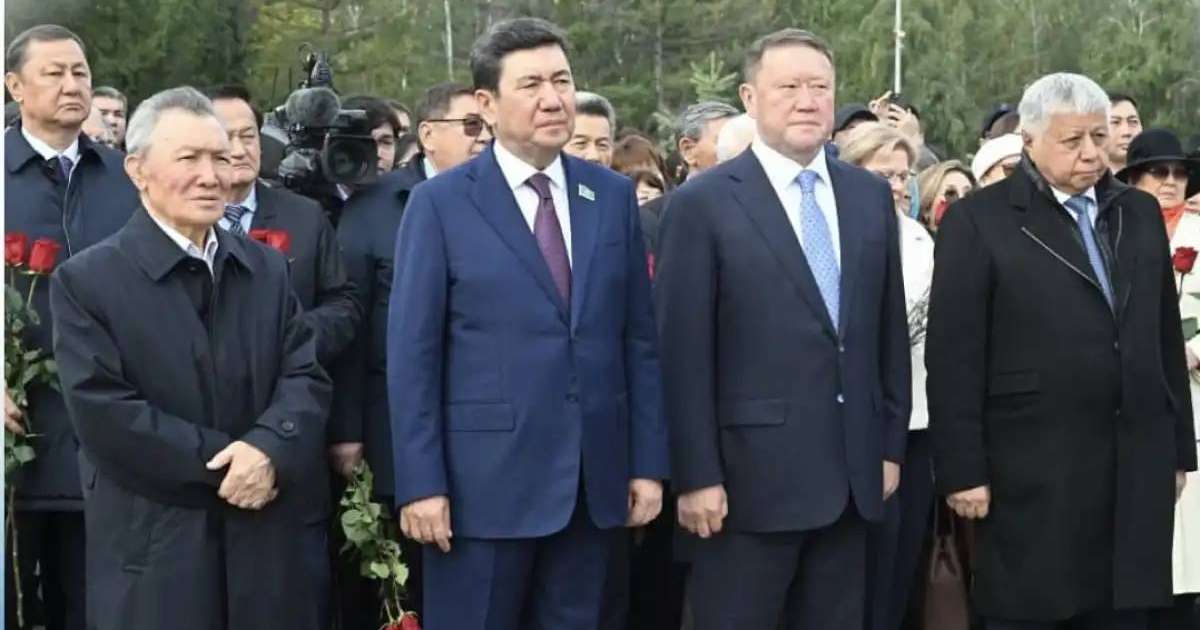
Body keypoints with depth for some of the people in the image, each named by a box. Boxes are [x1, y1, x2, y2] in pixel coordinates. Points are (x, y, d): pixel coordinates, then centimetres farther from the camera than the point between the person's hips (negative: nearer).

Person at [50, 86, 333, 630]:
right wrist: (223, 463, -14)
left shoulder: (267, 268, 12)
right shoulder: (85, 281, -4)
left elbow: (307, 377, 3)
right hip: (155, 549, -4)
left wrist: (268, 449, -17)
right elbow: (103, 413, -13)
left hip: (275, 540, 4)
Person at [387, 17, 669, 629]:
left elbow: (639, 337, 8)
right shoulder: (440, 203, -4)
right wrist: (422, 482, -11)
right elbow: (411, 352, -6)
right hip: (485, 477, -3)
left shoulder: (613, 195, 7)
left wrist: (648, 462, 5)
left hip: (594, 477, 4)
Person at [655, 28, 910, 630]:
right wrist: (696, 476, -11)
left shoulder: (871, 195, 10)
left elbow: (889, 329, 13)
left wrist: (890, 445, 11)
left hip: (851, 473, 5)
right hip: (751, 475, -5)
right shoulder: (702, 203, -6)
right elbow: (683, 351, -8)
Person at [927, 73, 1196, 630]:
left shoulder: (1141, 213, 14)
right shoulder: (978, 222, -4)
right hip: (1033, 476, -5)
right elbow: (953, 358, -7)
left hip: (1136, 472, 5)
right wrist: (963, 470, -10)